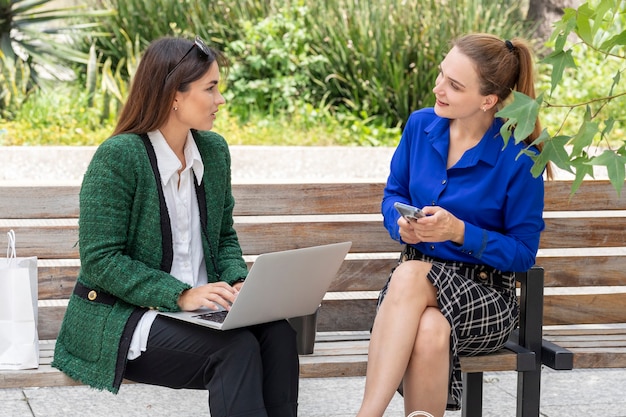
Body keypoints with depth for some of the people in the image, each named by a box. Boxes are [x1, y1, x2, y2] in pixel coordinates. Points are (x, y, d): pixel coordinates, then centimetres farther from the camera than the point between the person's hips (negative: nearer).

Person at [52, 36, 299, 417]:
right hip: (123, 321, -6)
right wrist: (181, 295, -24)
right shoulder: (117, 157, -14)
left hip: (198, 308, 6)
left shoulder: (214, 150, 8)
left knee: (277, 332, -23)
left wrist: (238, 282, -4)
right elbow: (101, 261, -16)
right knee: (237, 348, -29)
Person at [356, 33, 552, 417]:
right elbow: (393, 194, 16)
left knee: (411, 276, -37)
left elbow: (524, 254, -6)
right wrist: (402, 222, -8)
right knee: (429, 332, -36)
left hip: (486, 293, -3)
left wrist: (460, 232, -21)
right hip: (420, 275, 3)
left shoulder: (518, 158, -12)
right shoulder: (421, 125, 1)